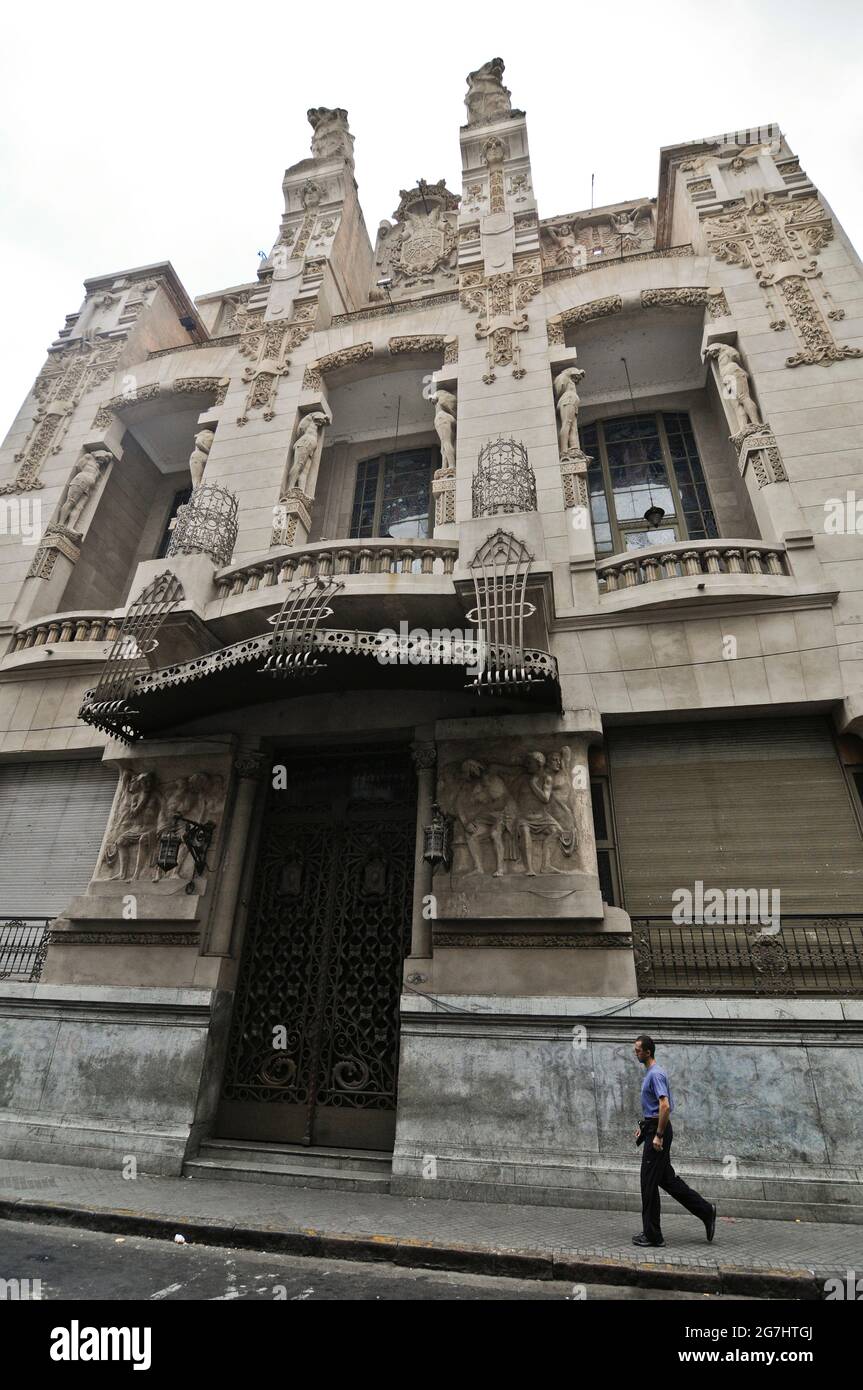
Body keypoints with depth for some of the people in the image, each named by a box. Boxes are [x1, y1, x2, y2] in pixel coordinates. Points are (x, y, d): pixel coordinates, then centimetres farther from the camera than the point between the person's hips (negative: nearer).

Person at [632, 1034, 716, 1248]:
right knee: (667, 1178, 16)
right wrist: (643, 1126, 24)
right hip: (653, 1128, 10)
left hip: (657, 1131, -10)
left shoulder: (656, 1074, -19)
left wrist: (658, 1135, -23)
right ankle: (705, 1210, 22)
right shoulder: (649, 1073, 12)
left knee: (649, 1182, -1)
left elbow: (665, 1106, -27)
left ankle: (651, 1234, 8)